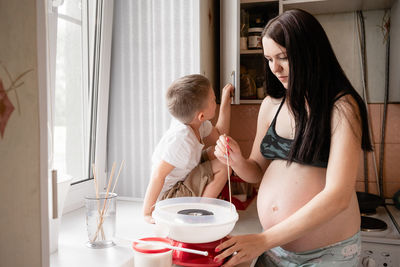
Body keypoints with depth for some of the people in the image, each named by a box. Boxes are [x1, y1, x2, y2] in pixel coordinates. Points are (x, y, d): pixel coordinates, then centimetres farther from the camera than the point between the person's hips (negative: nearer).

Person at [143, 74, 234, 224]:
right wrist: (147, 213, -24)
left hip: (183, 180, 9)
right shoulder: (181, 139, -33)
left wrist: (225, 103, 7)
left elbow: (219, 135, 11)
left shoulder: (195, 123, -6)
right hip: (168, 195, -9)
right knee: (223, 165, -16)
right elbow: (158, 175, -30)